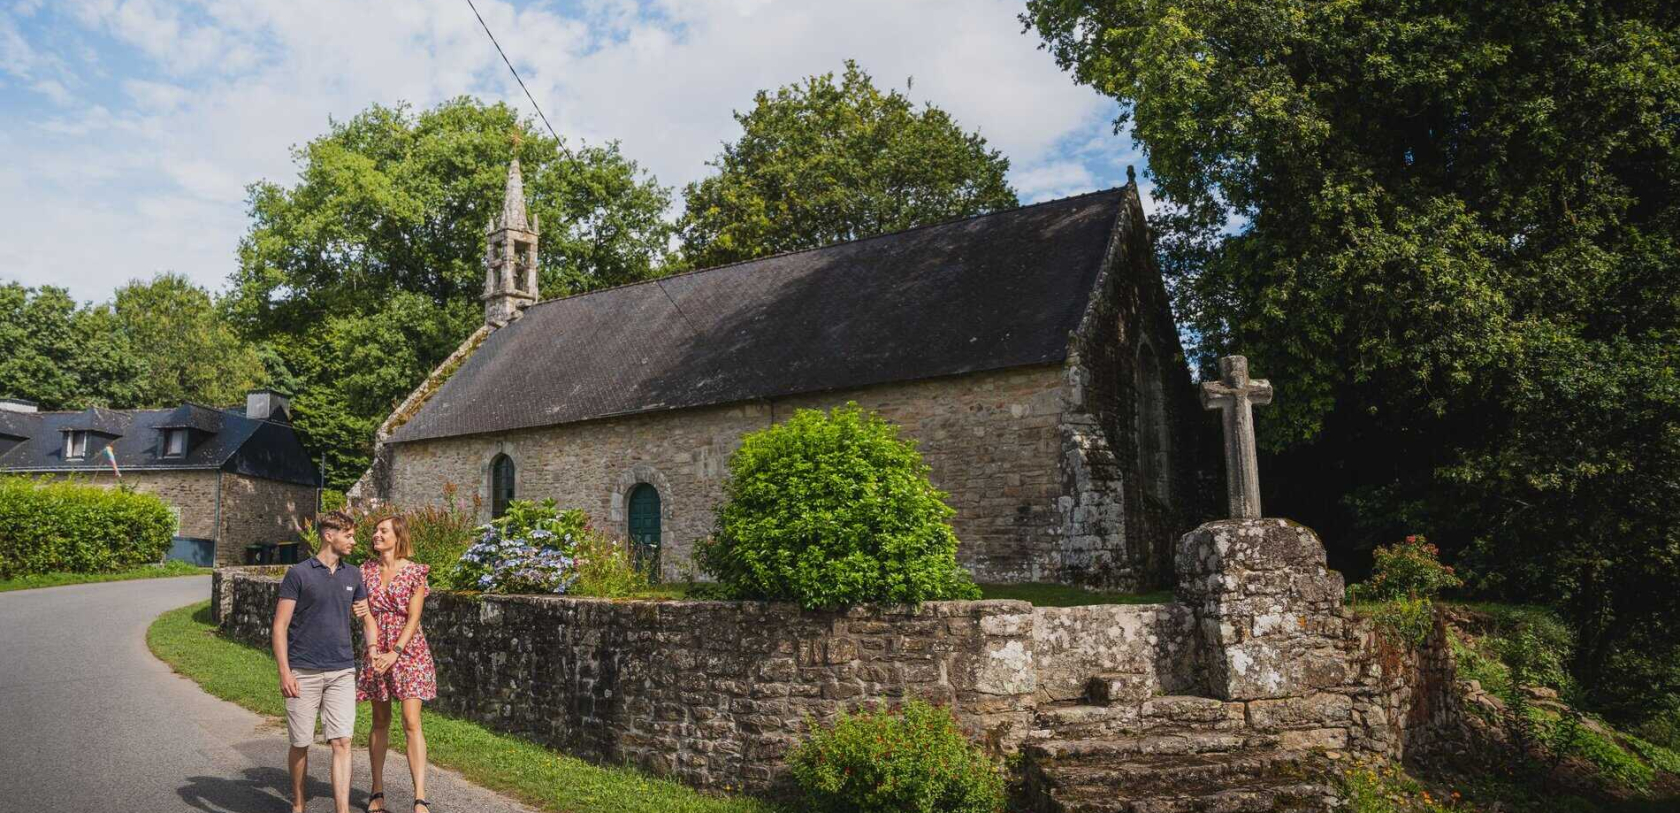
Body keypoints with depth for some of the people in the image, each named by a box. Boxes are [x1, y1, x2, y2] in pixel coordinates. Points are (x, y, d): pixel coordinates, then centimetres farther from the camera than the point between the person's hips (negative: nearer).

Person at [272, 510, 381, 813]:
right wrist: (284, 671, -12)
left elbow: (367, 617, 19)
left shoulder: (352, 576, 10)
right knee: (300, 743, 9)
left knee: (342, 742, -5)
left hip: (342, 673, 3)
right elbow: (280, 626, -5)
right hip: (303, 673, -3)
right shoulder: (298, 573, -4)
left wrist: (373, 651, 6)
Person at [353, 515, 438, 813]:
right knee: (380, 722, 12)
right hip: (376, 651, 4)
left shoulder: (415, 571, -7)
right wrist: (359, 611, -9)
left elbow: (413, 617, -11)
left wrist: (395, 652, -19)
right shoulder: (367, 569, 5)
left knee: (411, 722, -10)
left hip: (407, 651, -4)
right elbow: (363, 610, 14)